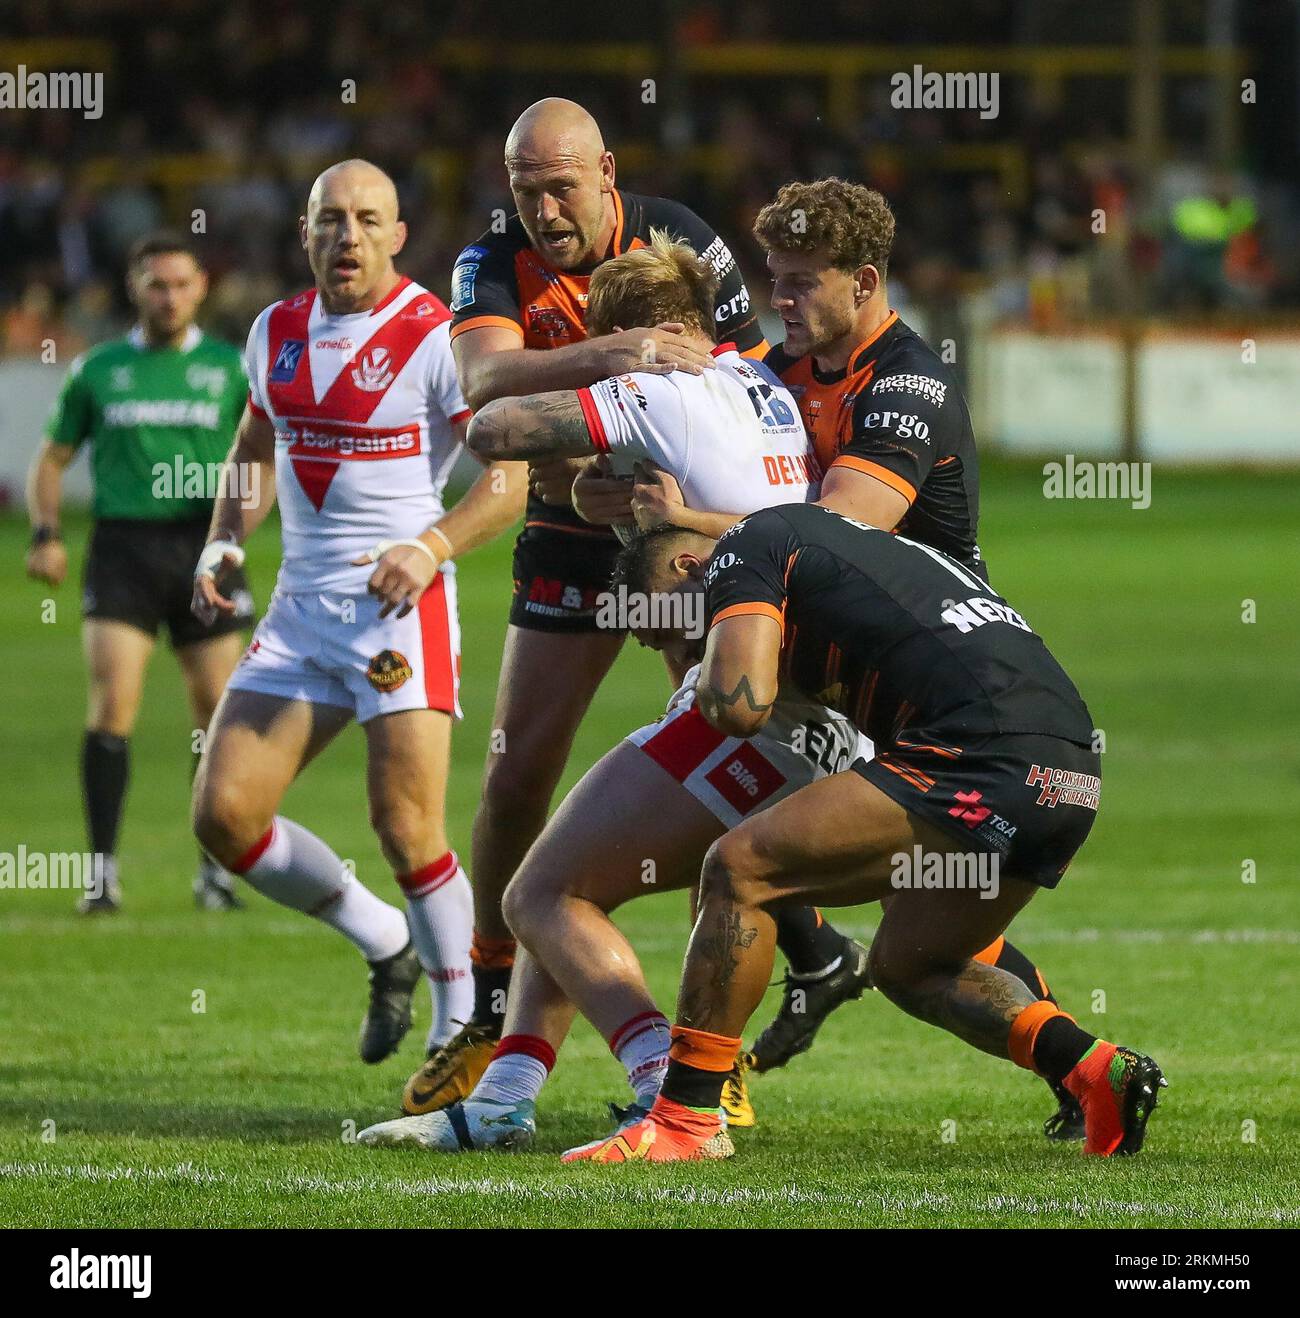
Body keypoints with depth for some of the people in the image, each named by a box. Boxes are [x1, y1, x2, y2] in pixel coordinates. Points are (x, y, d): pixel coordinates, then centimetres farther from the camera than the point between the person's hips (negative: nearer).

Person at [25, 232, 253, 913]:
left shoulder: (231, 368, 7)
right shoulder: (97, 370, 8)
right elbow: (52, 457, 15)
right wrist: (45, 533, -1)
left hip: (202, 549, 1)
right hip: (121, 545, -1)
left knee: (216, 710, 1)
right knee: (112, 703, -12)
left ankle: (216, 867, 14)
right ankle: (103, 870, -9)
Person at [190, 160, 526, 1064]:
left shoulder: (437, 337, -9)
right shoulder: (277, 332, 11)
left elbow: (514, 472, -12)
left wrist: (432, 547, -25)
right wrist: (224, 545, 12)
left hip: (403, 607, -6)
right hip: (301, 610, 7)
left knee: (407, 831, -12)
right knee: (225, 813, -2)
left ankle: (461, 1018, 7)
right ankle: (387, 946, 18)